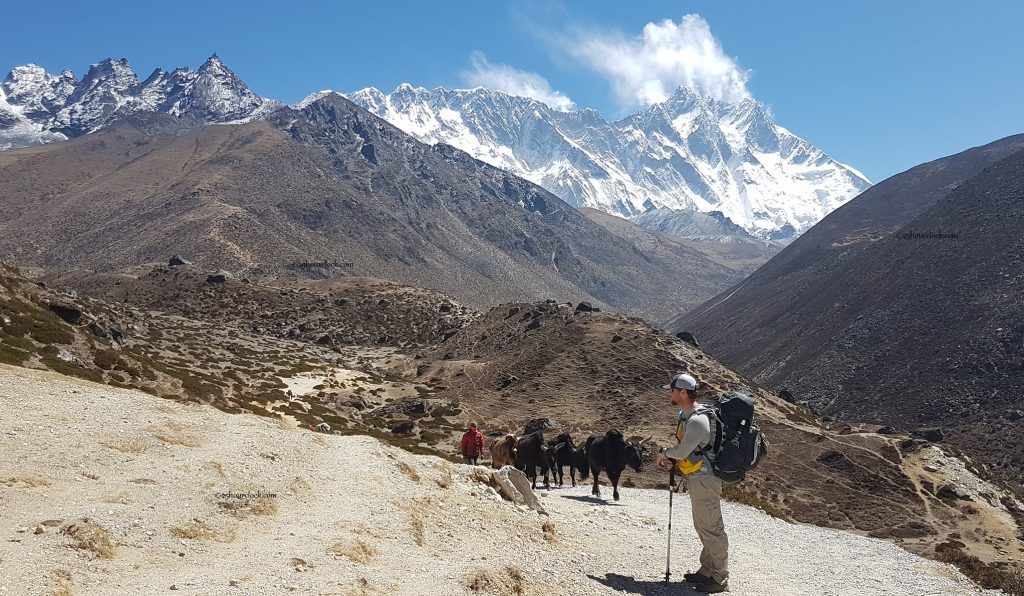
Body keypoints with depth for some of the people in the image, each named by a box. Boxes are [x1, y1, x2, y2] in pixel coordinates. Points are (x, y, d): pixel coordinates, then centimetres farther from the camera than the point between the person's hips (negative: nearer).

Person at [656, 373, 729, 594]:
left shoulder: (697, 421, -23)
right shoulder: (685, 415, 11)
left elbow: (682, 451, -23)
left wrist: (664, 453, -5)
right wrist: (671, 460, 0)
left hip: (704, 480, -11)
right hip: (697, 479, 11)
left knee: (711, 528, -4)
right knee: (702, 527, 18)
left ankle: (720, 578, 4)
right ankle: (707, 571, 29)